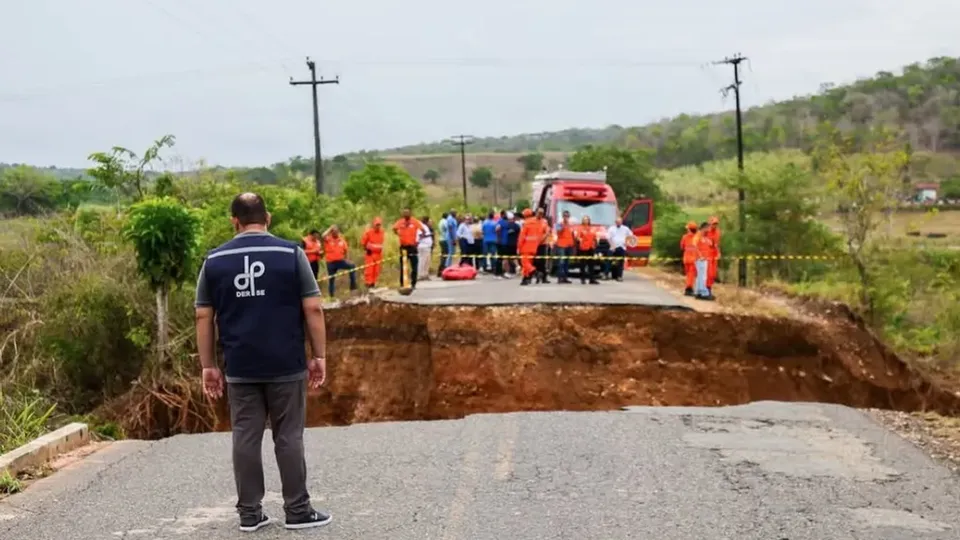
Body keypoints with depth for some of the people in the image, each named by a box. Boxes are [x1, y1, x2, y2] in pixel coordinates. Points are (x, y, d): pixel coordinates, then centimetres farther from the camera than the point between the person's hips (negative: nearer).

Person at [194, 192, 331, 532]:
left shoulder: (214, 260, 3)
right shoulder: (290, 253, -3)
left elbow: (204, 317, 4)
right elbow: (312, 308, -6)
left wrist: (208, 366, 10)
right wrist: (319, 356, 0)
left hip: (240, 368, 2)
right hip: (286, 365, -2)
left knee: (245, 438, 7)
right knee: (288, 437, 4)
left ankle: (249, 513, 13)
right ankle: (297, 511, 10)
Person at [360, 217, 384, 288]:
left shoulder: (381, 232, 4)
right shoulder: (368, 232, -12)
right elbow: (363, 242, -5)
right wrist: (366, 248, -8)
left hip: (378, 253, 5)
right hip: (370, 253, -5)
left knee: (377, 269, 6)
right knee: (369, 269, -8)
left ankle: (373, 283, 15)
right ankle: (368, 283, -4)